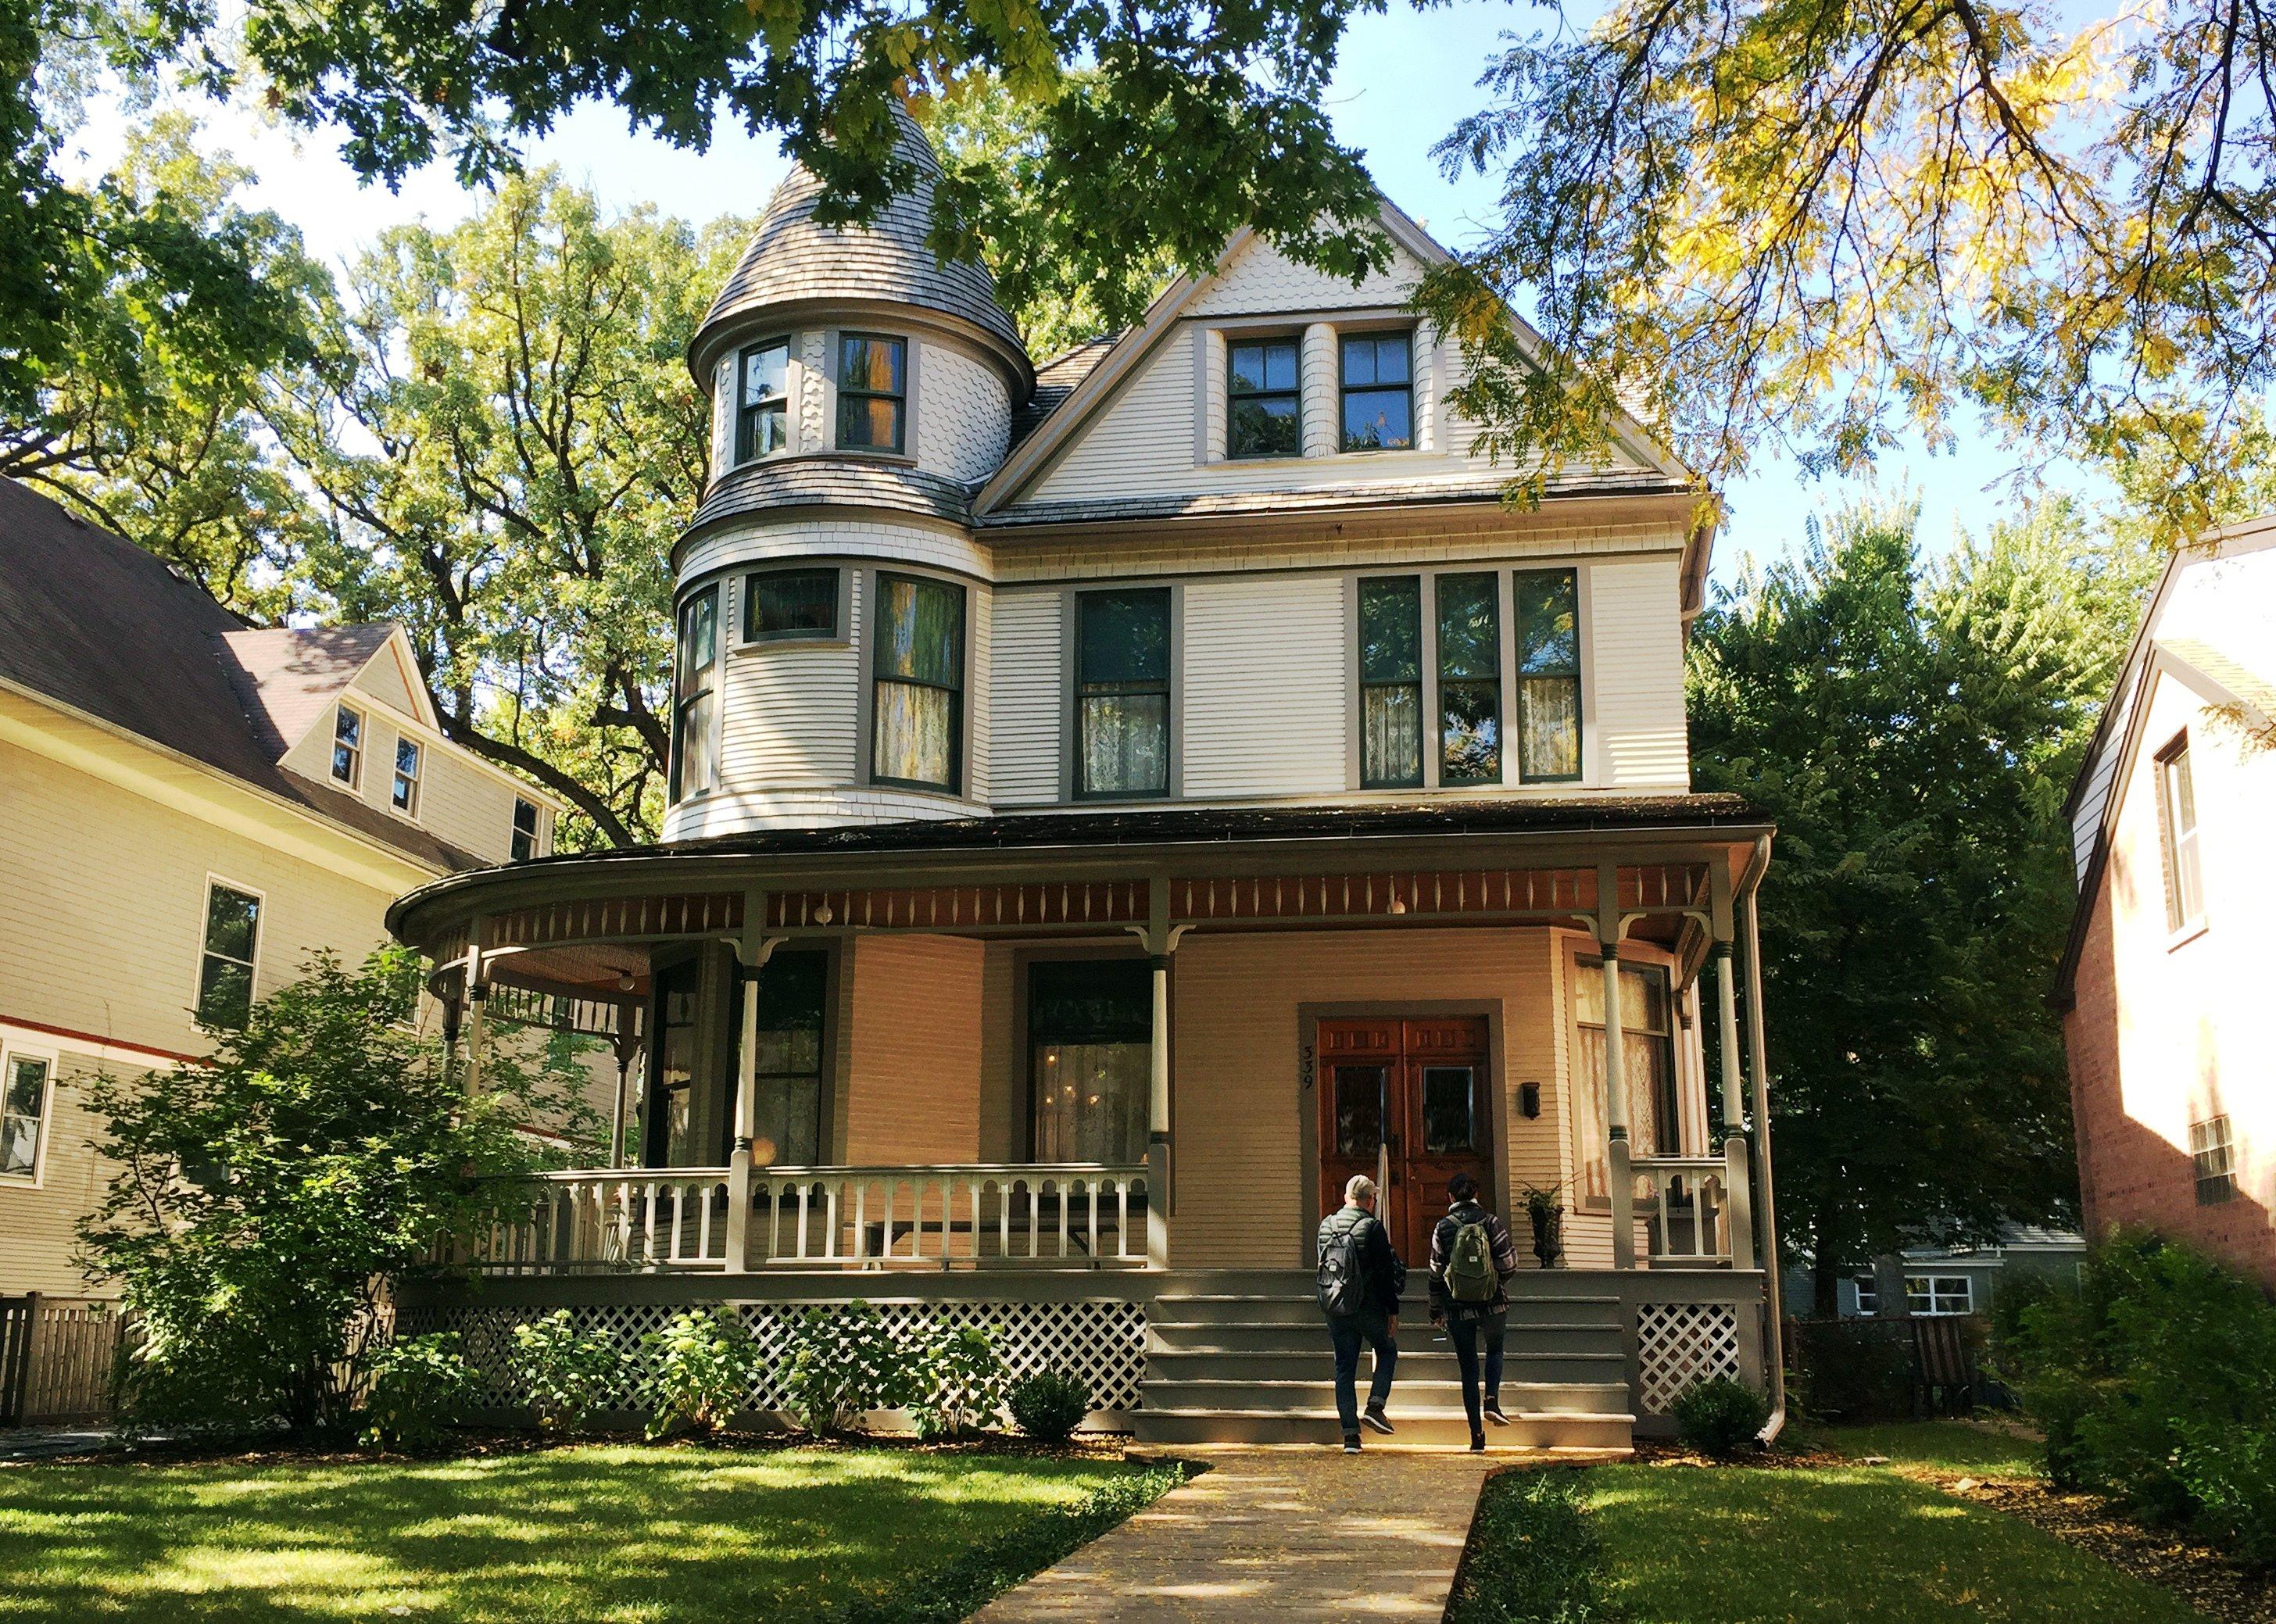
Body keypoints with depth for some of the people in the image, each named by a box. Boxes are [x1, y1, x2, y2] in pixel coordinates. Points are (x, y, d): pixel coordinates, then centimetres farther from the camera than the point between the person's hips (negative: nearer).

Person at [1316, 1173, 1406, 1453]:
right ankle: (1375, 1406, 2)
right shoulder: (1372, 1227, -12)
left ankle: (1350, 1434, 6)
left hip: (1335, 1310, 4)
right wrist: (1393, 1311, -4)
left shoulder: (1326, 1225, 5)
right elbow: (1385, 1272, -10)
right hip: (1368, 1308, -4)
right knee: (1387, 1351, 20)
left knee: (1344, 1368, 9)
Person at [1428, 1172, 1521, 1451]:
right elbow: (1508, 1265, -6)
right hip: (1493, 1303, 0)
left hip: (1458, 1308, 0)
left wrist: (1435, 1311, 11)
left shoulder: (1443, 1227, -2)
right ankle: (1491, 1400, 2)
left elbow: (1436, 1273, 0)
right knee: (1495, 1350, 26)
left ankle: (1477, 1434, 5)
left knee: (1468, 1368, 8)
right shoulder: (1491, 1221, -4)